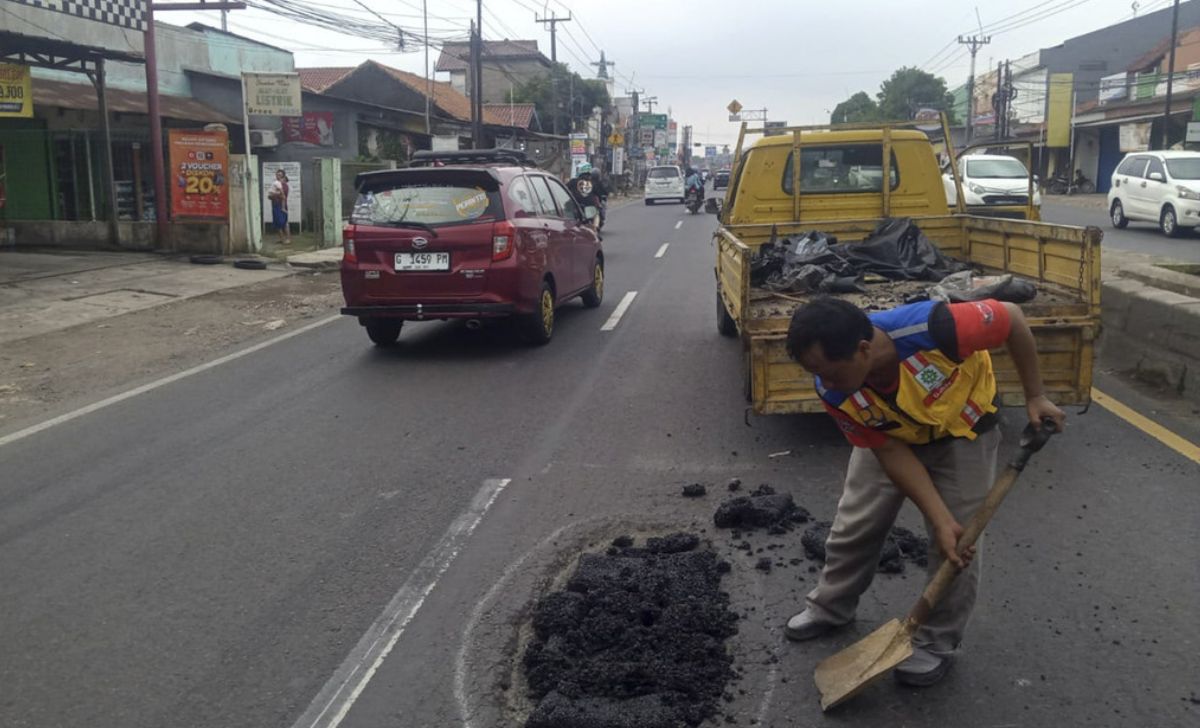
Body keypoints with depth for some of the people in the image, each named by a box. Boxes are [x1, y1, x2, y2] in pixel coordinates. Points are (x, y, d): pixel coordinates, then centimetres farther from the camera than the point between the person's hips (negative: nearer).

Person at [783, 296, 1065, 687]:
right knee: (855, 523, 8)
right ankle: (830, 607, 32)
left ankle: (937, 643, 17)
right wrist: (940, 520, -26)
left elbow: (1012, 318, -25)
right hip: (890, 437, 3)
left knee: (959, 543, -2)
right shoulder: (835, 393, -29)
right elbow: (891, 453, -20)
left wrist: (1035, 397, -17)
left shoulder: (928, 328, -43)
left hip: (963, 429, -2)